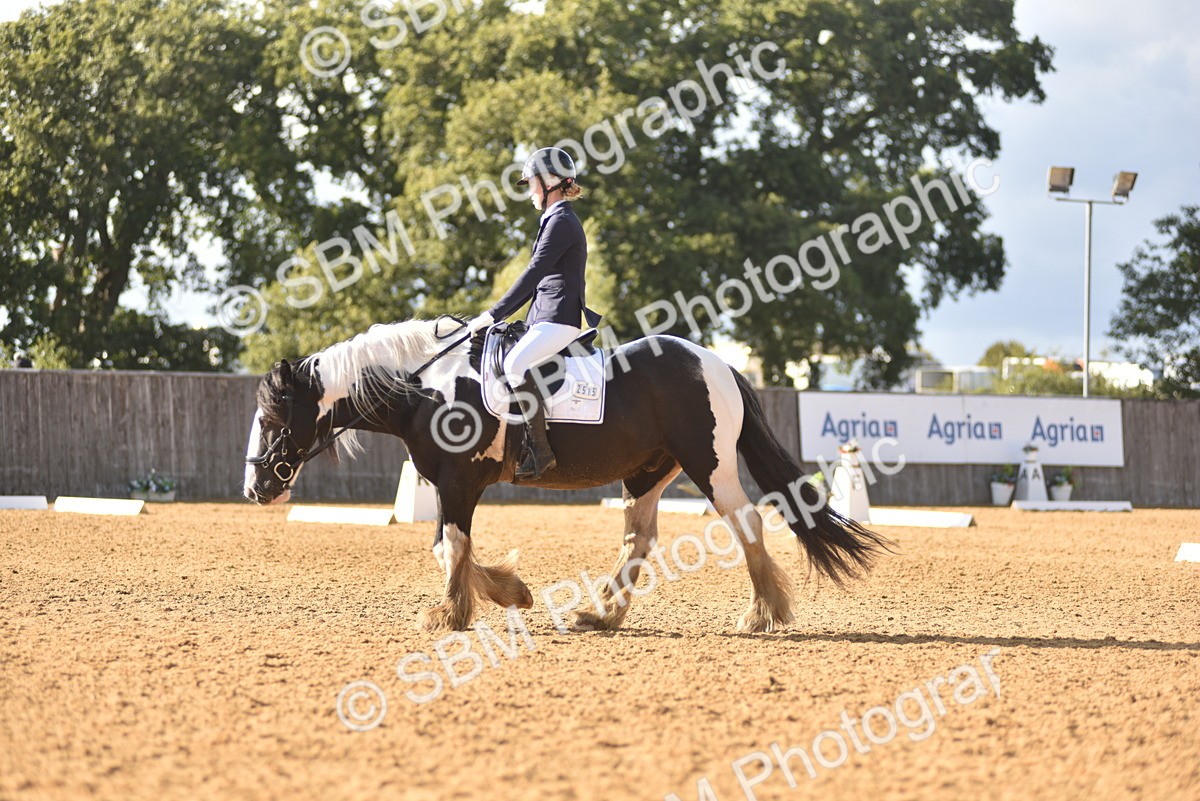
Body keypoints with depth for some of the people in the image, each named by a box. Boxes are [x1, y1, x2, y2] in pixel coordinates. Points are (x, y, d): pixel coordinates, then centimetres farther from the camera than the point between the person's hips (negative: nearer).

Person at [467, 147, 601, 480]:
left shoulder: (561, 222, -11)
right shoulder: (555, 220, 21)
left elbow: (533, 274, -18)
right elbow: (538, 279, 24)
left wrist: (492, 315, -18)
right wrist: (496, 316, 19)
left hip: (560, 320, -11)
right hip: (547, 318, 11)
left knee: (516, 363, -31)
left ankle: (540, 450, -32)